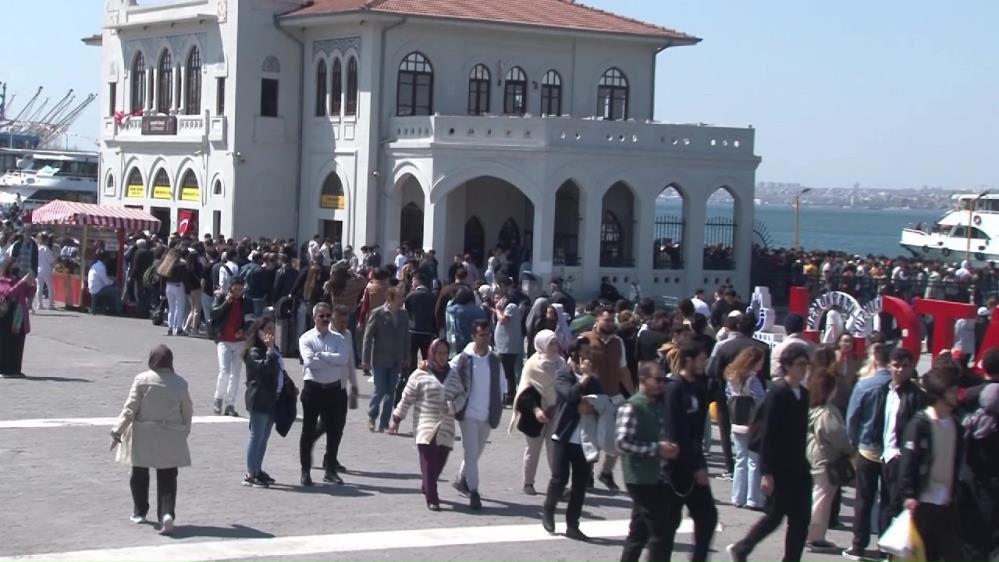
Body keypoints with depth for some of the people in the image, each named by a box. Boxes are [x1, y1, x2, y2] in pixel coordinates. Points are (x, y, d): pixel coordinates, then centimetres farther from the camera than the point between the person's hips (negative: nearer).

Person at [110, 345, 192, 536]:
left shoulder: (142, 379, -8)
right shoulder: (180, 383, -1)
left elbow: (130, 409, -9)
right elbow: (187, 412, 8)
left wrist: (117, 432, -3)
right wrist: (185, 431, 25)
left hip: (143, 437, -1)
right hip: (170, 439, 1)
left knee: (140, 474, 16)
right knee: (167, 478, 1)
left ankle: (139, 512, 29)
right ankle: (166, 514, -16)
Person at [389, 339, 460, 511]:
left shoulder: (453, 376, 13)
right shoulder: (420, 374, 1)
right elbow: (407, 399, 5)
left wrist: (451, 406, -4)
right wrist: (397, 419, 6)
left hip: (445, 428, 4)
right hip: (426, 427, -4)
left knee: (440, 461, 4)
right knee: (429, 462, -9)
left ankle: (426, 487, 29)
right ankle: (432, 499, -5)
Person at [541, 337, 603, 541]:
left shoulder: (593, 379, 12)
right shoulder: (563, 375, -5)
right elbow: (570, 395, -24)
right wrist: (584, 377, -16)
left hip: (585, 439, 5)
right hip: (565, 437, -5)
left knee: (581, 484, 5)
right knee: (560, 478, -4)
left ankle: (572, 525, 12)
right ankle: (548, 511, 22)